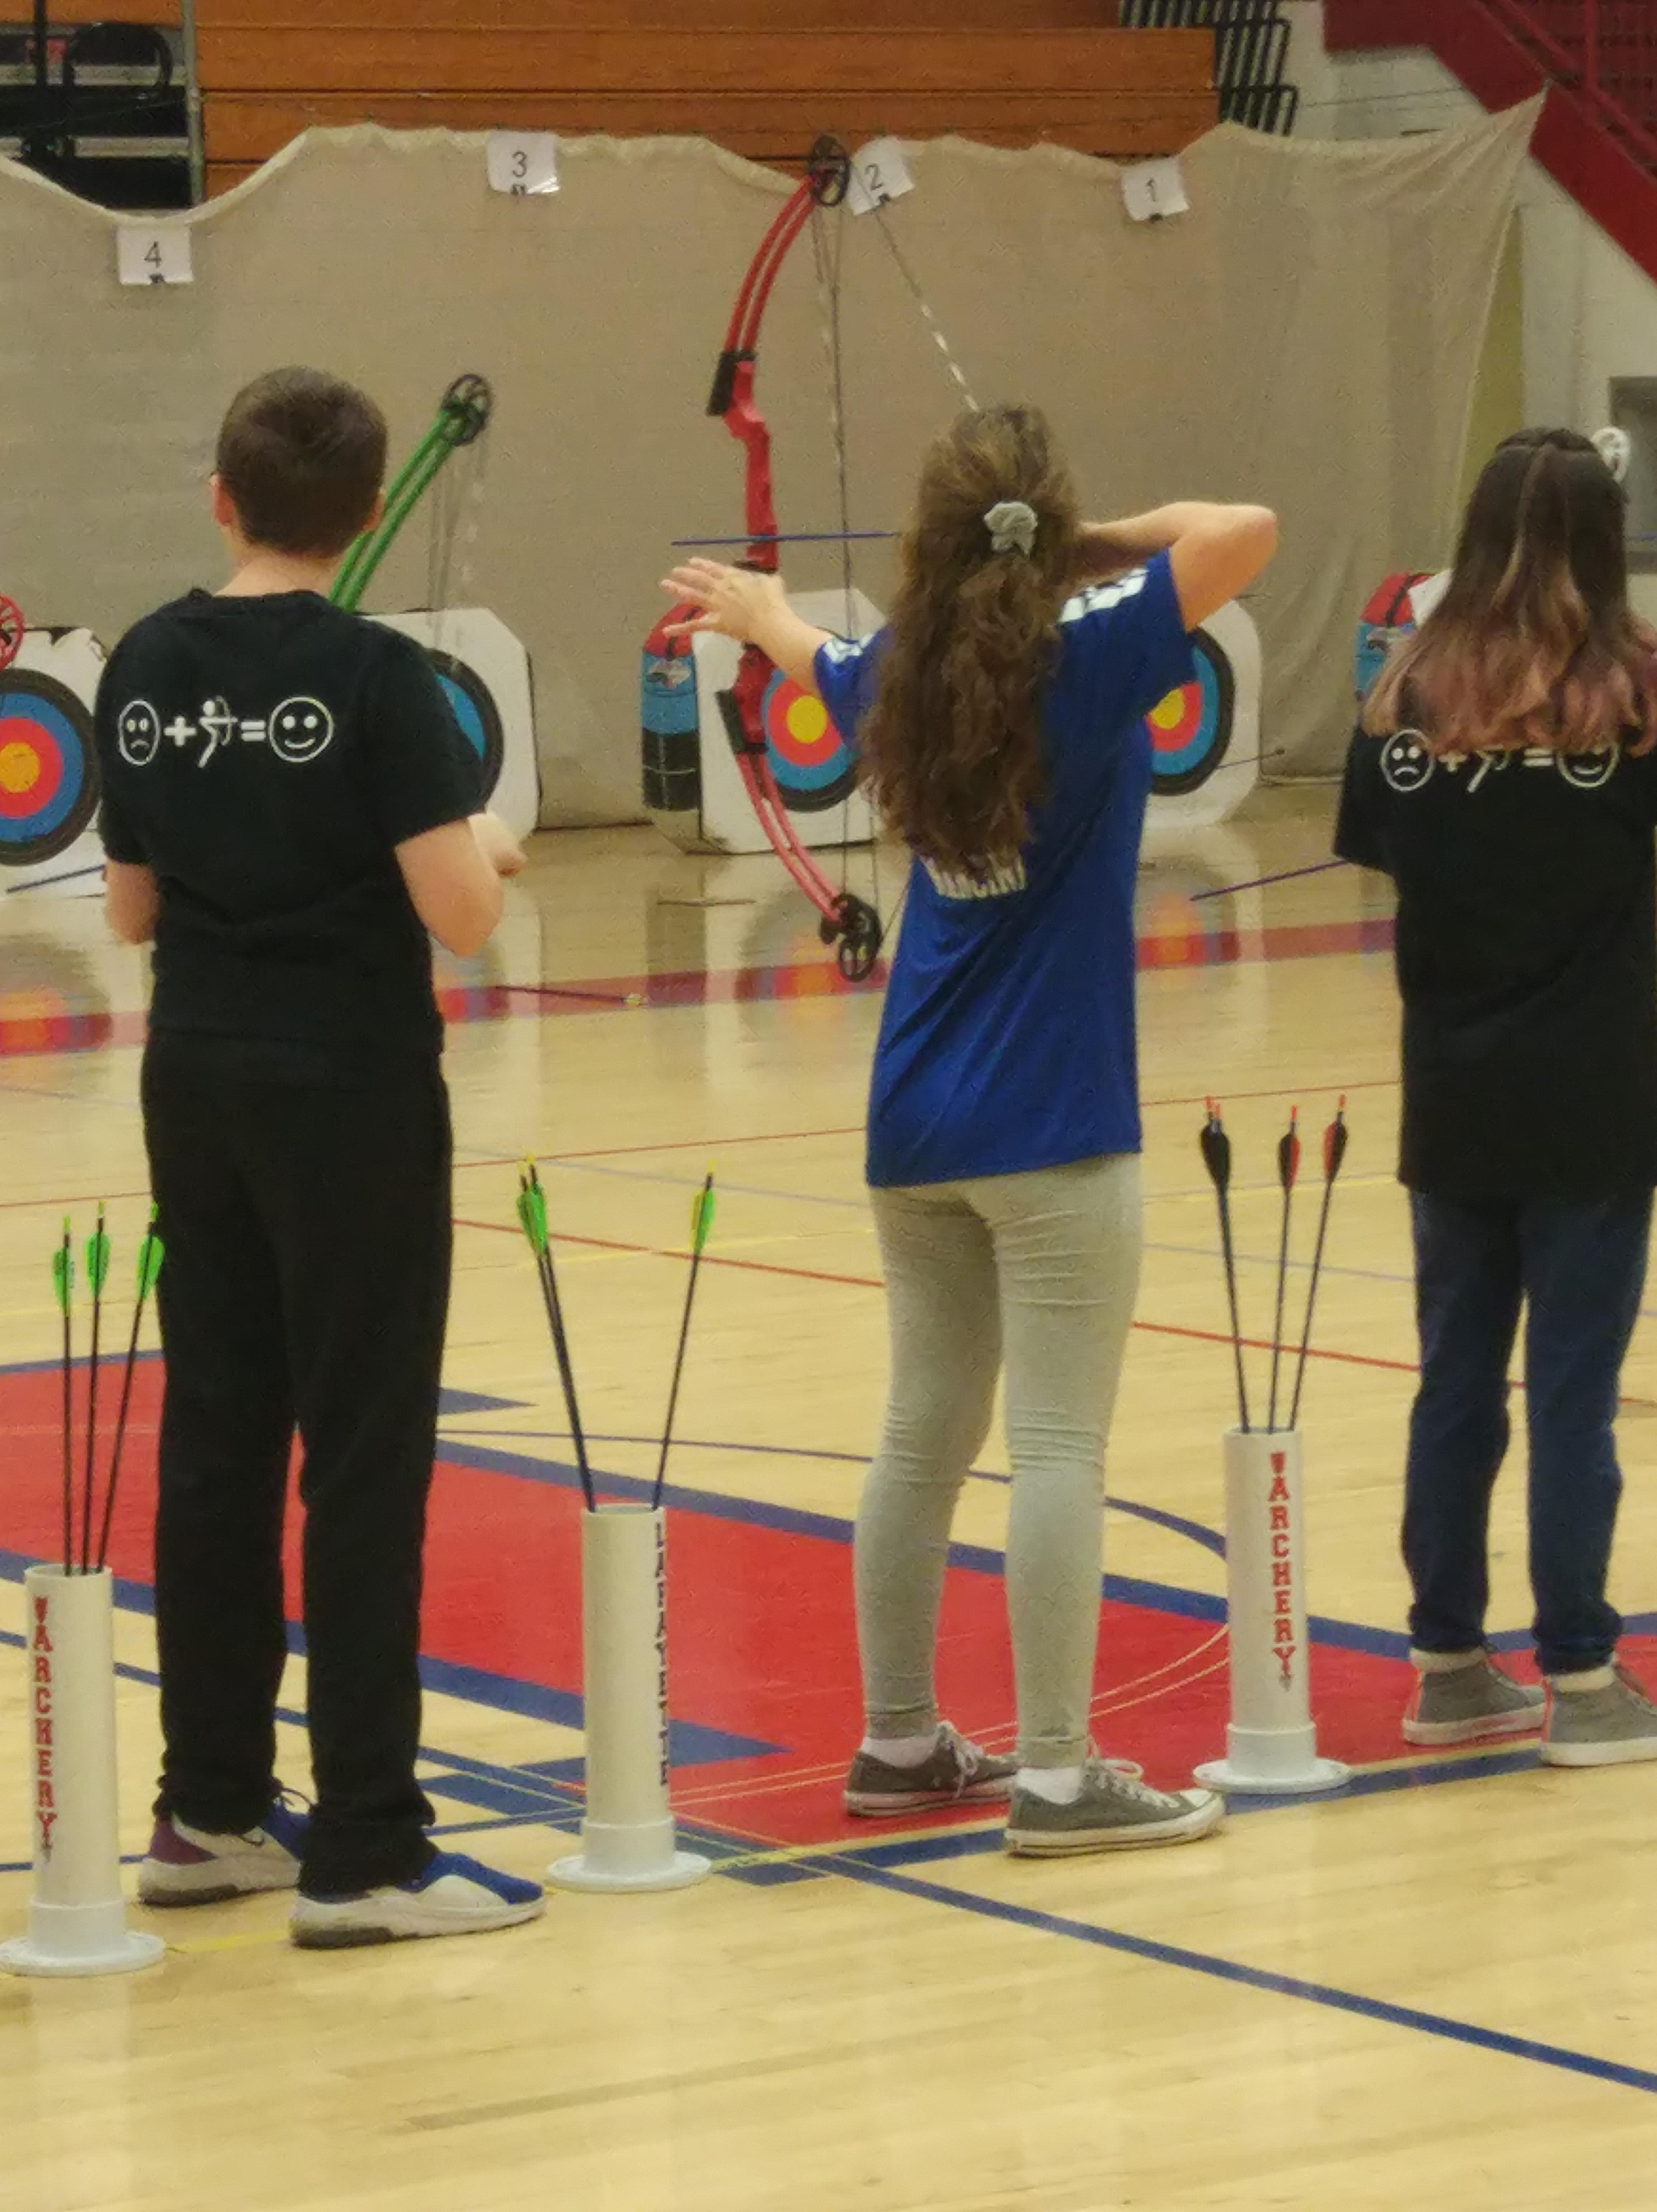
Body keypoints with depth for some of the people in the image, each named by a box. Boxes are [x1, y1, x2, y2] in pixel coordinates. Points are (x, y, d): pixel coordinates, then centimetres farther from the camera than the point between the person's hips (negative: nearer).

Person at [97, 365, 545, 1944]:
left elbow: (133, 910, 10)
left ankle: (210, 1812, 19)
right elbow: (459, 917, -18)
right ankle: (361, 1855, -2)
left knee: (215, 1439, 13)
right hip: (350, 1096, -6)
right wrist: (486, 847, 3)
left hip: (199, 1086, 6)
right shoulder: (374, 678, -14)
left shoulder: (147, 669, 3)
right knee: (363, 1458, -2)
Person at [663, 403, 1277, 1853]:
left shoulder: (905, 678, 7)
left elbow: (813, 653, 30)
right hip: (1050, 1127, -7)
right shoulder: (1086, 659, -12)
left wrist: (752, 606, 53)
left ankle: (899, 1743, 23)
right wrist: (1113, 542, -3)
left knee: (924, 1438, 15)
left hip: (919, 1124, 7)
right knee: (1060, 1445, -6)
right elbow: (1247, 534, -21)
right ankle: (1057, 1774, -7)